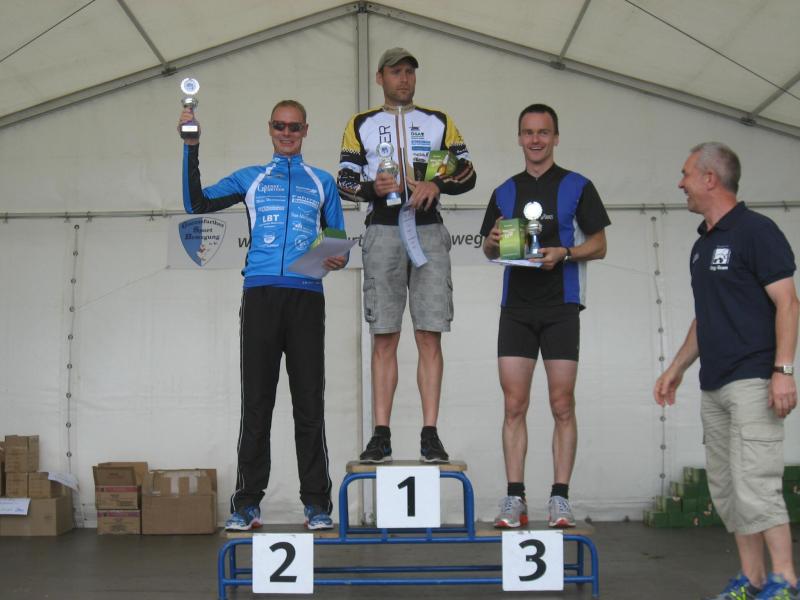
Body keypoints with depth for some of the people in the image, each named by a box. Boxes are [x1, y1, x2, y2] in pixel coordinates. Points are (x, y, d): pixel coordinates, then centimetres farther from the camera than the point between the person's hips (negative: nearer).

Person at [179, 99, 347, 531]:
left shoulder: (322, 182, 20)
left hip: (306, 297, 0)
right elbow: (197, 203, 8)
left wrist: (338, 260, -4)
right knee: (256, 402, -1)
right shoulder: (249, 179, 19)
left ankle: (316, 504, 3)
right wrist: (191, 147, 2)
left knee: (309, 403, -1)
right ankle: (247, 503, 3)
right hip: (261, 296, 0)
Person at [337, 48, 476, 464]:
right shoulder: (361, 125, 15)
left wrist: (436, 185, -9)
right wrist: (372, 187, -12)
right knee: (384, 338, -2)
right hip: (383, 231, 0)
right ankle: (381, 434, 1)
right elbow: (344, 181, 9)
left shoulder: (438, 122, 16)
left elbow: (467, 173, 10)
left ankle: (430, 434, -2)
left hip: (428, 231, 0)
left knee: (430, 337, -5)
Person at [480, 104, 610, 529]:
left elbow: (598, 245, 3)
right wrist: (494, 242, -4)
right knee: (514, 405, -1)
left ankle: (560, 498, 5)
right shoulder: (504, 193, 14)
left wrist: (564, 254, -15)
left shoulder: (577, 187, 5)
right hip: (515, 307, 3)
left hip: (561, 306, -2)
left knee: (562, 405, -1)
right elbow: (489, 250, 19)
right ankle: (515, 498, 4)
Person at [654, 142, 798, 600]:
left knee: (755, 485, -11)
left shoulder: (756, 231, -7)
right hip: (713, 387, 9)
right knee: (726, 489, 8)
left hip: (753, 382, -9)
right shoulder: (702, 245, 17)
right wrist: (677, 368, 21)